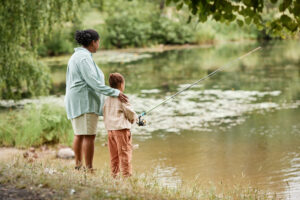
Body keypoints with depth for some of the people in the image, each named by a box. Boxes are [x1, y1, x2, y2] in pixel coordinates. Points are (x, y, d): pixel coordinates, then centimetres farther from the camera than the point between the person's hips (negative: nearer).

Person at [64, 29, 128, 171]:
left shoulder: (77, 56, 17)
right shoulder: (84, 57, -15)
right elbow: (93, 82, -22)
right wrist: (115, 93, -20)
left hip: (76, 101, 11)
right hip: (85, 101, -11)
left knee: (79, 135, 12)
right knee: (89, 135, -10)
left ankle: (78, 165, 15)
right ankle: (89, 169, -12)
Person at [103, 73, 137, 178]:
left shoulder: (107, 99, 11)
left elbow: (105, 114, 17)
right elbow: (129, 112, -8)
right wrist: (134, 119, 11)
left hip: (110, 128, 7)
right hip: (121, 128, -7)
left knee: (114, 153, 12)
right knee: (125, 151, -4)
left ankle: (114, 174, 15)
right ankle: (126, 174, -5)